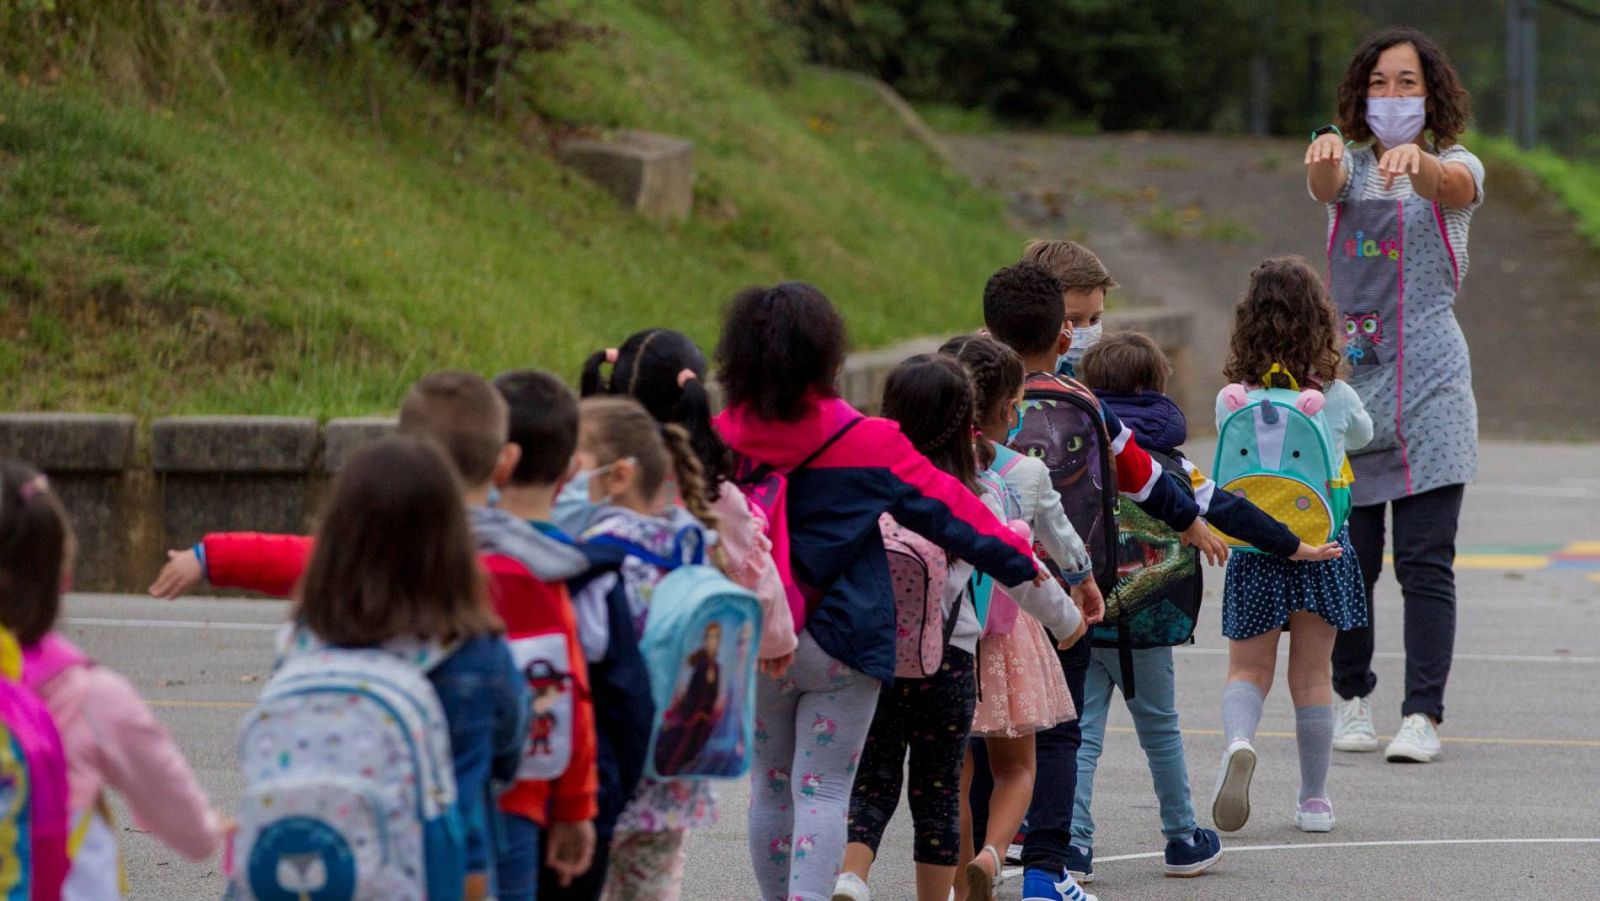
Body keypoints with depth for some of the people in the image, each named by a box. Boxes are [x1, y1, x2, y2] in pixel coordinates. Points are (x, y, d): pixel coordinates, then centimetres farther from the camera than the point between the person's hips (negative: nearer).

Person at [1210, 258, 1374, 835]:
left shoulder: (1231, 402, -6)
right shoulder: (1336, 398, -5)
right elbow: (1362, 435, 18)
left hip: (1253, 547, 0)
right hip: (1322, 546, 0)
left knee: (1247, 670, 10)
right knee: (1312, 676, 10)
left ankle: (1238, 740, -21)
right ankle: (1315, 799, 15)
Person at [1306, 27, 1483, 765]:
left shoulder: (1458, 168, 3)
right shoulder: (1347, 167, 8)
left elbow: (1448, 185, -22)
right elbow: (1324, 182, -16)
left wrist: (1417, 160, -46)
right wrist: (1322, 154, -42)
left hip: (1427, 381, -2)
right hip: (1348, 372, 2)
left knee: (1426, 563, -6)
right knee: (1346, 557, 3)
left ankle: (1423, 717, -6)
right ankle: (1352, 703, 17)